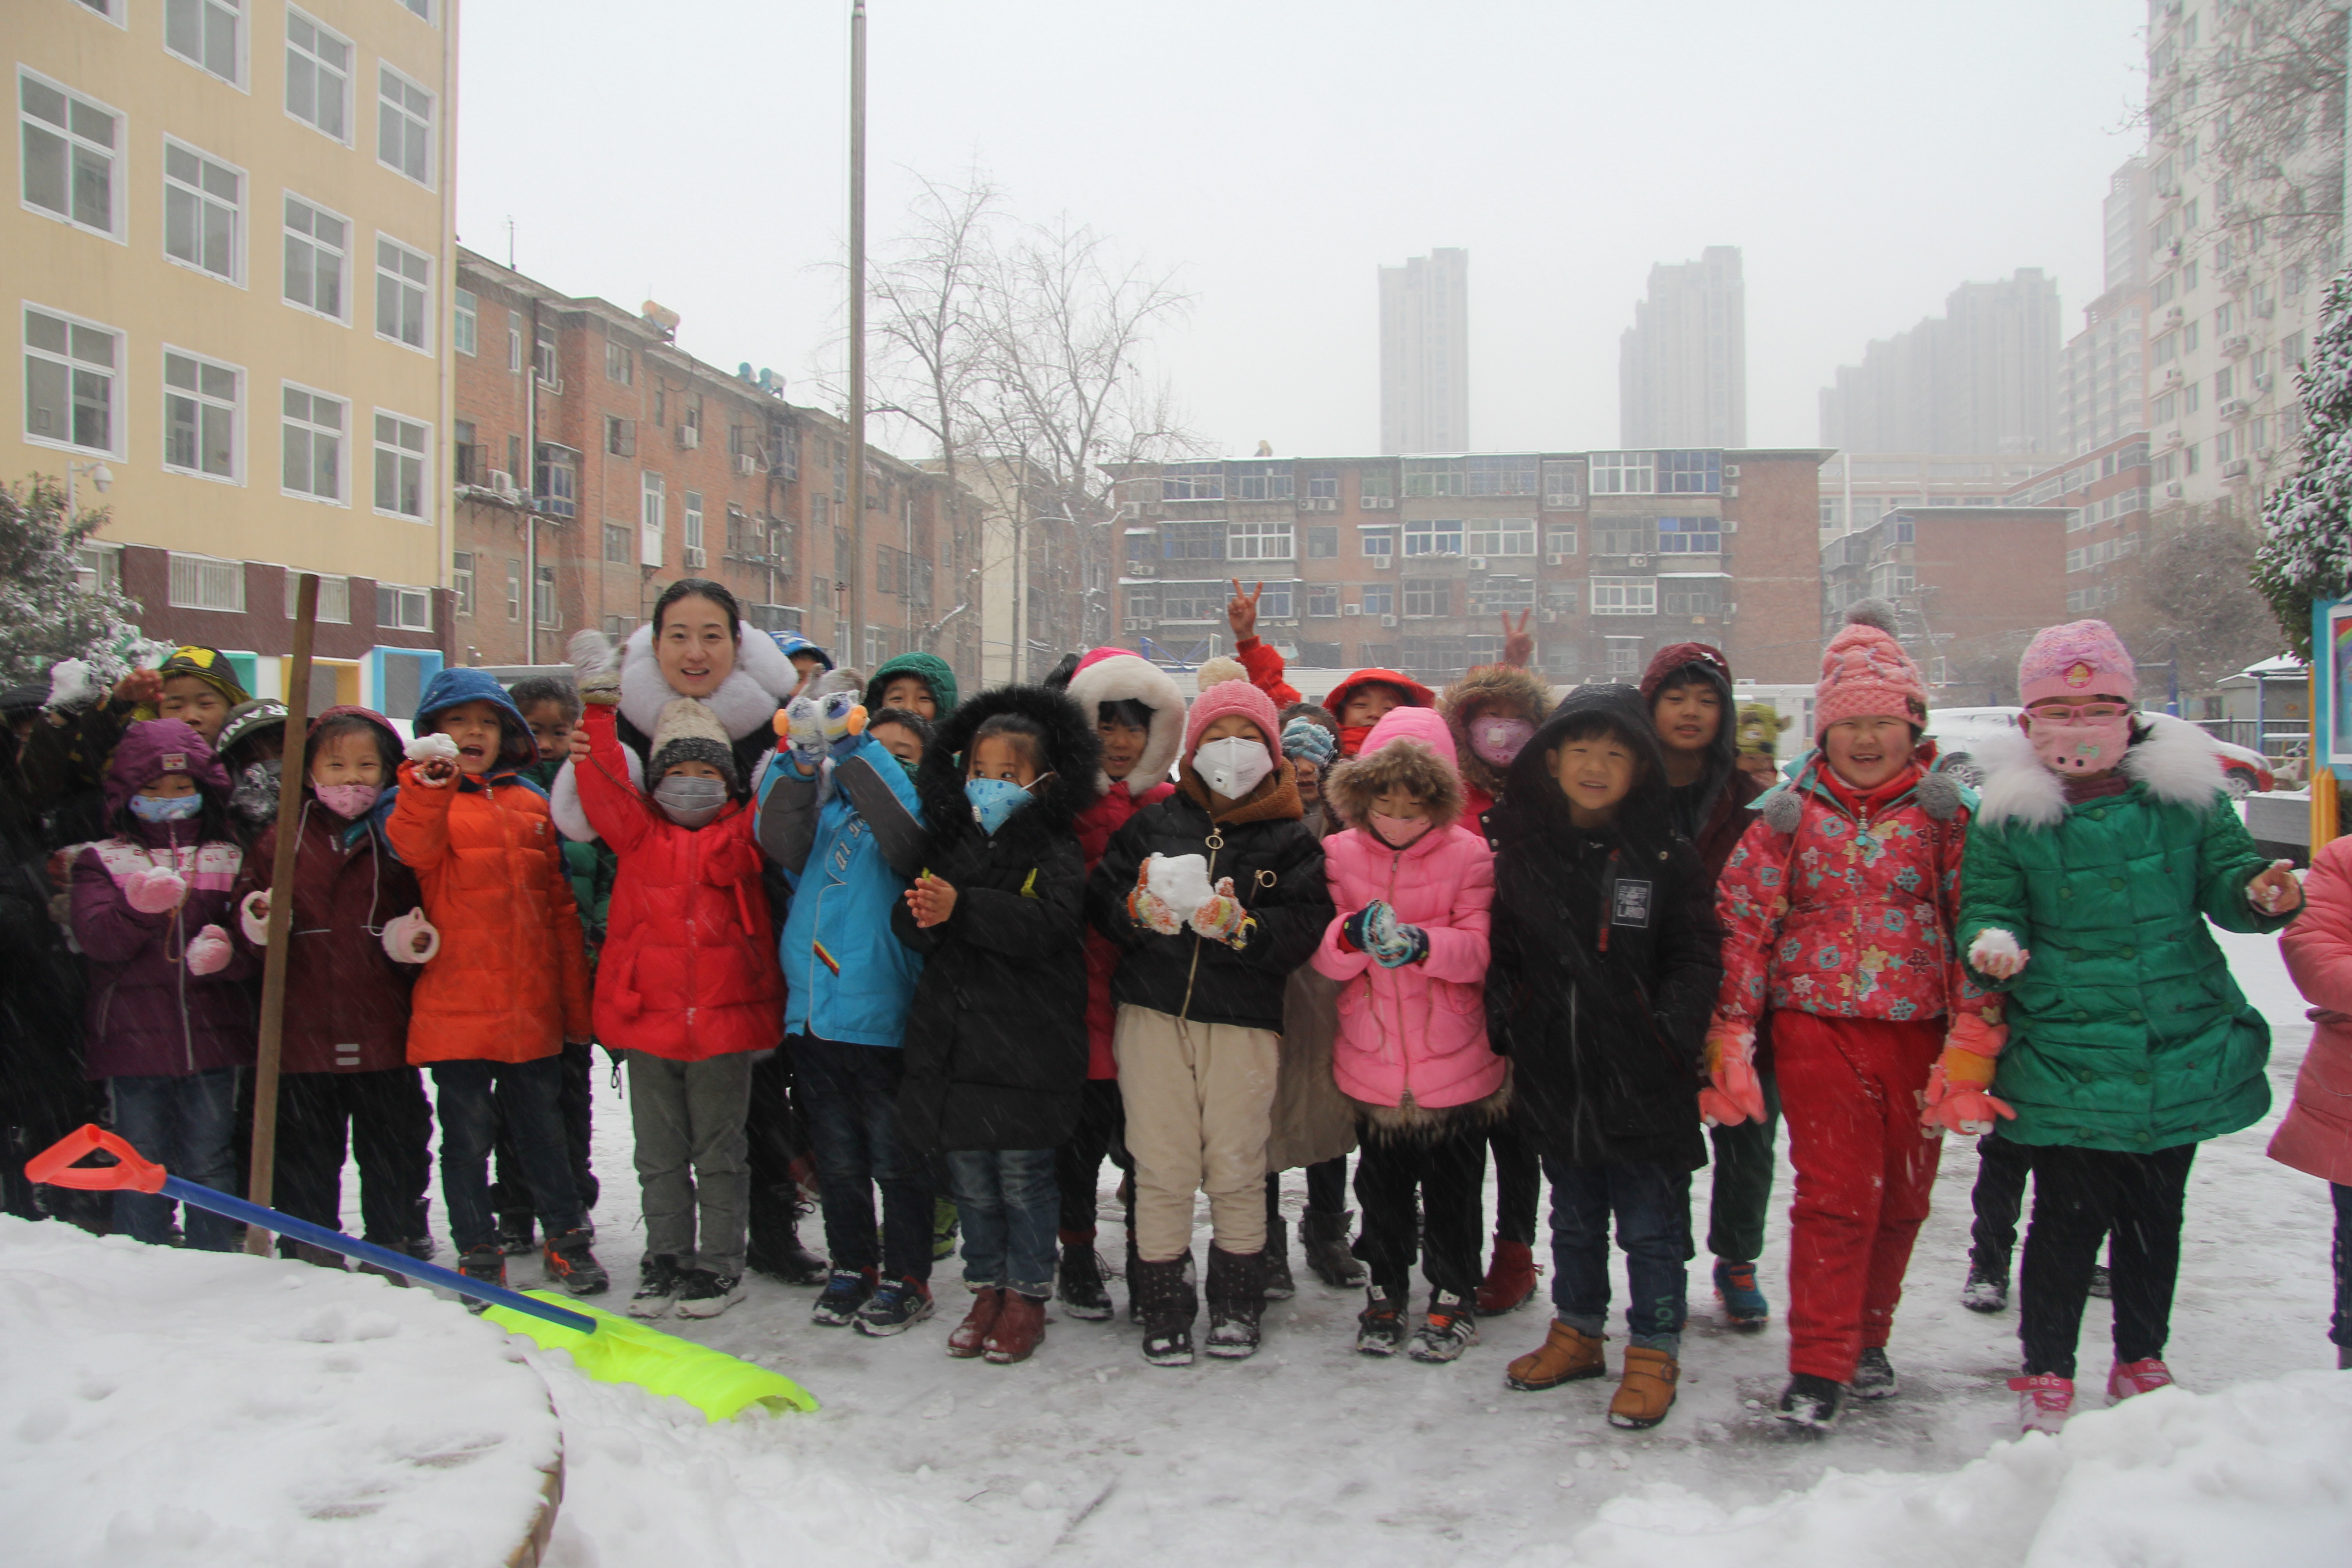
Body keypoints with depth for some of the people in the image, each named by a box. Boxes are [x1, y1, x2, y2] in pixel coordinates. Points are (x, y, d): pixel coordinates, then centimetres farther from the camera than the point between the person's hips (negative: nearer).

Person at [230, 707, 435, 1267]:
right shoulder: (280, 841, 5)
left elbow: (423, 917, 9)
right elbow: (249, 941, 5)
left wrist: (412, 943, -12)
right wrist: (260, 926, -16)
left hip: (383, 1036, 0)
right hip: (302, 1031, 0)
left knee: (394, 1153, 9)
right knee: (304, 1156, 10)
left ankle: (397, 1251, 23)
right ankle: (309, 1256, 23)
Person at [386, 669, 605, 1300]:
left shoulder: (531, 803, 13)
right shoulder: (417, 798, 1)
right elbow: (413, 845, -24)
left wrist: (575, 1000, 13)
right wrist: (430, 781, -43)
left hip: (533, 1008, 4)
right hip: (455, 1006, -3)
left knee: (544, 1127, 14)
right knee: (468, 1134, 4)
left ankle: (567, 1239, 26)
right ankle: (478, 1253, 17)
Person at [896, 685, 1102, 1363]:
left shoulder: (1055, 850, -6)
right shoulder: (951, 843, 11)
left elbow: (1048, 925, -23)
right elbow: (908, 925, 7)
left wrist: (962, 909, -32)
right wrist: (920, 917, -18)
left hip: (1027, 1046, -5)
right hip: (951, 1039, 5)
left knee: (1023, 1175, 4)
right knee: (970, 1178, 14)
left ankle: (1027, 1295, 19)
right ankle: (985, 1288, 28)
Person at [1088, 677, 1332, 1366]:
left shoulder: (1291, 842, 6)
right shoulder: (1154, 823, 10)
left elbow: (1304, 927, -6)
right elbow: (1100, 896, 7)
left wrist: (1240, 925, -22)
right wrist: (1137, 907, -14)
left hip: (1243, 1023, -1)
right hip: (1153, 1015, 1)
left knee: (1236, 1170, 4)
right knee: (1162, 1169, 3)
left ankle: (1237, 1301, 22)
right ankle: (1165, 1306, 15)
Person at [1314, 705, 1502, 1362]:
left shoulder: (1468, 854, -7)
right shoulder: (1341, 855, -1)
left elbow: (1480, 948, -11)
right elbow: (1325, 957, -4)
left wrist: (1421, 943, -30)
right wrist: (1351, 935, -27)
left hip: (1454, 1061, -2)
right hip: (1372, 1059, 2)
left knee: (1452, 1187, 10)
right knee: (1382, 1185, 15)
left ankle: (1455, 1297, 27)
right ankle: (1387, 1289, 32)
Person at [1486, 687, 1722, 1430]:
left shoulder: (1667, 855, -4)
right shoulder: (1520, 848, 5)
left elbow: (1695, 958, -3)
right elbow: (1501, 952, 10)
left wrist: (1670, 1031, -15)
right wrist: (1502, 1030, 0)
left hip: (1643, 1079, -3)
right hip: (1554, 1073, 4)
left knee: (1650, 1225, 5)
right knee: (1573, 1218, 19)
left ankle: (1653, 1354, 19)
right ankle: (1577, 1334, 35)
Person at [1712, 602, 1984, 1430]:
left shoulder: (1944, 812, 2)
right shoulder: (1789, 815, 1)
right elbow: (1742, 926, 0)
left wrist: (1973, 1039, -6)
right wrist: (1729, 1042, -5)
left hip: (1915, 1029, 2)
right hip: (1819, 1026, -2)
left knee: (1901, 1196, 11)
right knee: (1834, 1196, -5)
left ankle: (1867, 1340, 31)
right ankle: (1819, 1367, 4)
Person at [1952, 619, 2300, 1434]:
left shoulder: (2184, 792, 1)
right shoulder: (2010, 813, -4)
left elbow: (2223, 873, 6)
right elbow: (1987, 903, -1)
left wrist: (2260, 894, -17)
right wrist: (1993, 940, -23)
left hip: (2182, 1051, 3)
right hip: (2065, 1056, -3)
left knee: (2156, 1214, 16)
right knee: (2069, 1216, 0)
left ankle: (2142, 1361, 34)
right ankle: (2045, 1373, 18)